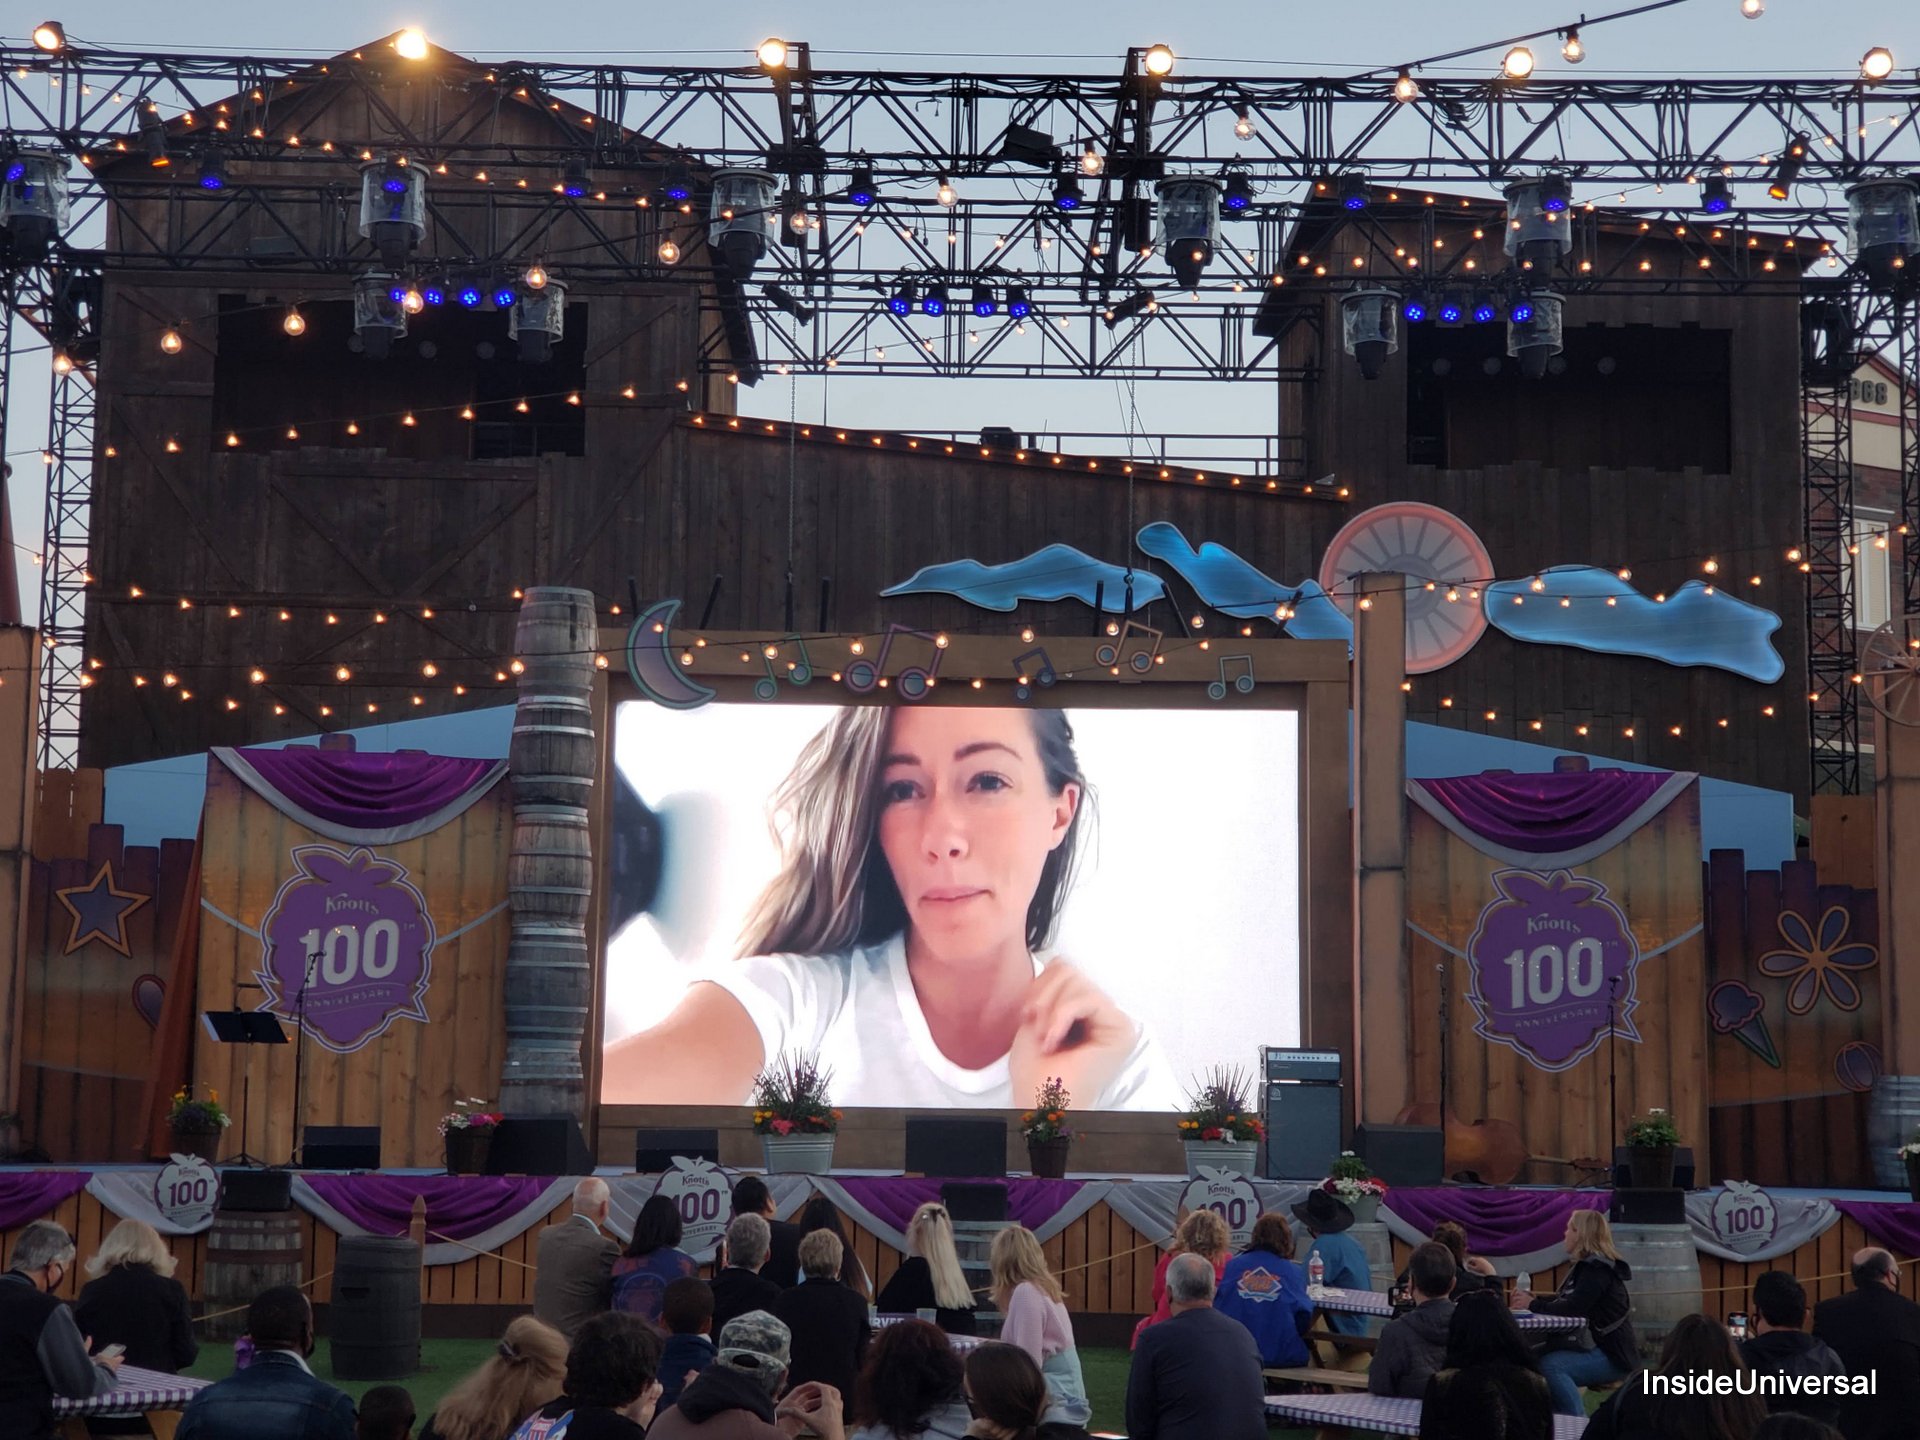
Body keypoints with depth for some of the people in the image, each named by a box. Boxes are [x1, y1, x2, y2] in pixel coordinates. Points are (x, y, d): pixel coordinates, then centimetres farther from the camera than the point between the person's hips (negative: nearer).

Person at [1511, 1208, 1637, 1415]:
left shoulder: (1598, 1270, -16)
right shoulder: (1585, 1266, 16)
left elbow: (1572, 1308, -25)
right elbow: (1564, 1300, 17)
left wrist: (1533, 1305, -15)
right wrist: (1534, 1298, -1)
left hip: (1614, 1357, -11)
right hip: (1597, 1349, 11)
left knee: (1550, 1365, -28)